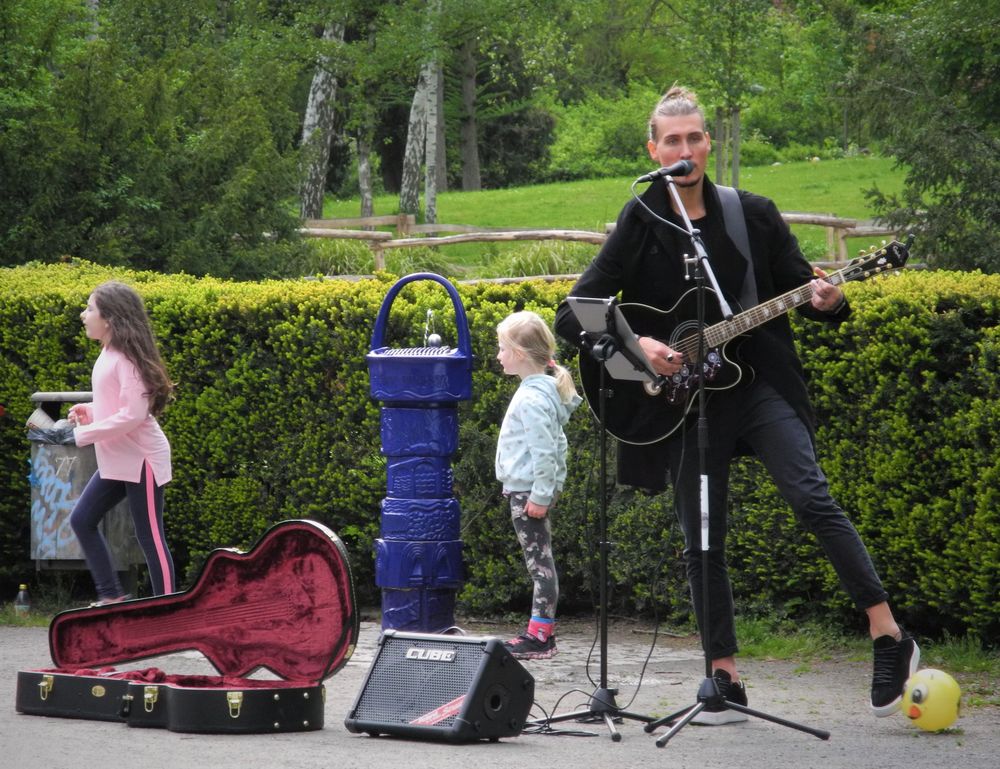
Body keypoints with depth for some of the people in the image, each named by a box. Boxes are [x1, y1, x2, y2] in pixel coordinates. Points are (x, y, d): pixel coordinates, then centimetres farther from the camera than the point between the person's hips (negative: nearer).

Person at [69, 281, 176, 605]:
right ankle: (111, 596, 15)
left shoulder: (126, 358, -20)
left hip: (140, 460, -10)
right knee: (82, 520, 10)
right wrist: (88, 411, 3)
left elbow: (133, 414, -25)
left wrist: (85, 434, -19)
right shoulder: (108, 354, 8)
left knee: (149, 536, -3)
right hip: (116, 460, 10)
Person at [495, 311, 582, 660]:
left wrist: (540, 494, -21)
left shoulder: (533, 398, -19)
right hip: (529, 490, 11)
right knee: (540, 562, 13)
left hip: (528, 492, -11)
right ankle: (541, 631, 18)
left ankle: (540, 636, -7)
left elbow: (543, 451, -23)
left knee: (539, 562, -8)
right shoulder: (545, 389, 12)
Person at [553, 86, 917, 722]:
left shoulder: (753, 215, 4)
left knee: (812, 498, -18)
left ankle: (890, 640, -15)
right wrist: (636, 346, -18)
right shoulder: (640, 226, 0)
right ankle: (726, 683, 12)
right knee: (702, 543, 3)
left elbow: (799, 284, 8)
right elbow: (573, 317, -3)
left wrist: (827, 301, -15)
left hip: (757, 380, -1)